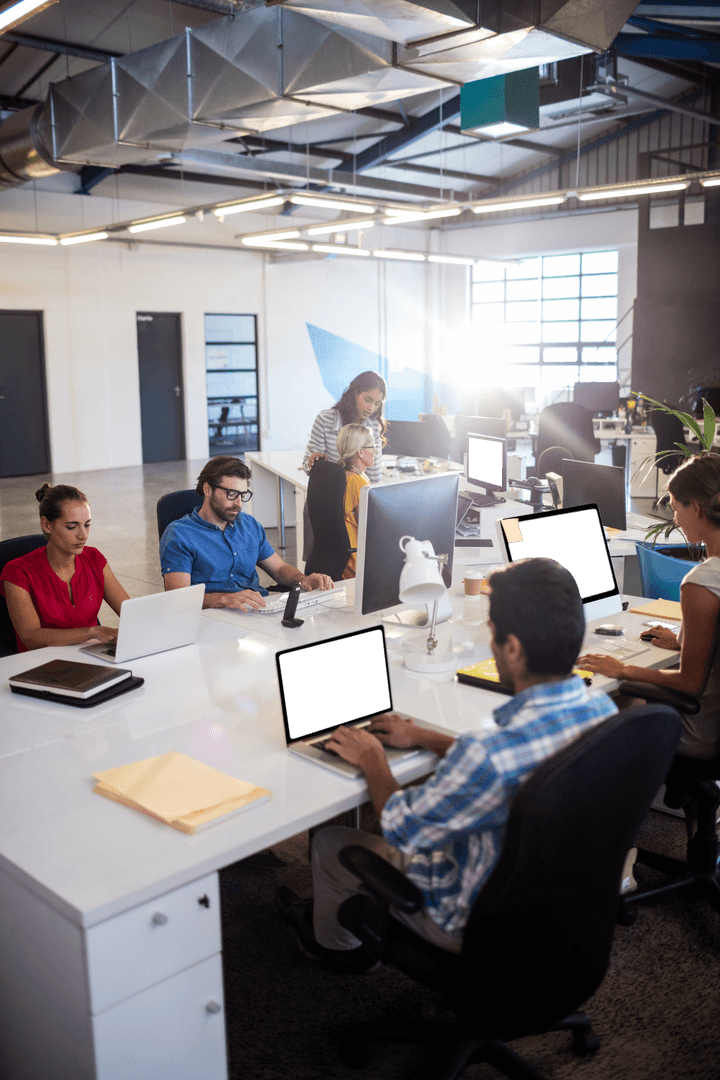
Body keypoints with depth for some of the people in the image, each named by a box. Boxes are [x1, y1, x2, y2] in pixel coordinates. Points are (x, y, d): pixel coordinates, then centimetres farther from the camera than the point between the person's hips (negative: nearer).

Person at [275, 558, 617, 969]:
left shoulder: (492, 754, -40)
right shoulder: (602, 710, -15)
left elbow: (402, 828, -21)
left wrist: (372, 760, -3)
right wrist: (425, 738, 11)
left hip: (480, 922, -7)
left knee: (330, 842, 14)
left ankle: (331, 940, 49)